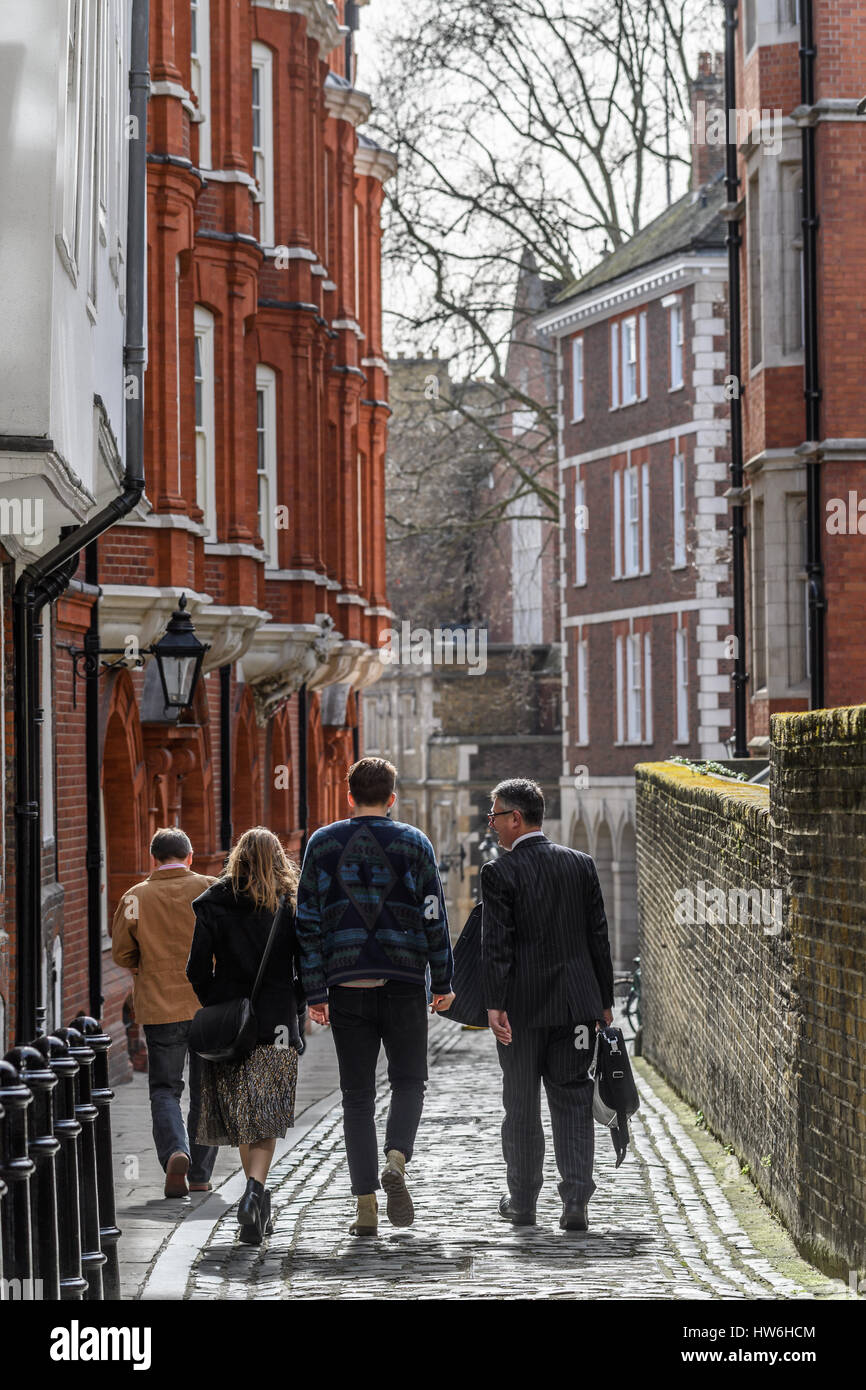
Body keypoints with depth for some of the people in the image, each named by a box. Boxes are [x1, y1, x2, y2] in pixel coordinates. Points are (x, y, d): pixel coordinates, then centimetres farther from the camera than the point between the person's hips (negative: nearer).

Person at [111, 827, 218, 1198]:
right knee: (205, 1090, 12)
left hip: (160, 1008, -1)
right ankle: (200, 1175, 13)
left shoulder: (136, 897, -3)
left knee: (164, 1088, 9)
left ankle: (175, 1151, -17)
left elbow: (121, 952, 1)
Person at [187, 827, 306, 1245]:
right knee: (265, 1119, -1)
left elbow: (197, 968, -4)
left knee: (241, 1115, 13)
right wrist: (296, 1005, 12)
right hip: (277, 1023, -1)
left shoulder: (214, 905, 0)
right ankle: (254, 1190, -23)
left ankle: (257, 1200, 19)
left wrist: (216, 1003, 10)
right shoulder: (291, 905, 0)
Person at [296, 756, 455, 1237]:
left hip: (346, 984, 1)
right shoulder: (414, 843, 2)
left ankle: (366, 1205, 2)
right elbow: (434, 918, 0)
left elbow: (308, 922, 2)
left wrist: (315, 991, 3)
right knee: (408, 1079, 14)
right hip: (404, 981, -1)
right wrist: (442, 982, 7)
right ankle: (396, 1158, -13)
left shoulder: (323, 843, 5)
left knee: (357, 1094, 6)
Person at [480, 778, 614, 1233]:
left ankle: (522, 1202, 18)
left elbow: (495, 944, -13)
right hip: (576, 1003, 3)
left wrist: (495, 1004, -13)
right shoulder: (581, 864, 5)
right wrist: (604, 1000, 12)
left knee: (521, 1105, 9)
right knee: (572, 1101, 6)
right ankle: (575, 1202, -5)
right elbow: (598, 936, 7)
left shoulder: (499, 872, -8)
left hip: (521, 1007, -3)